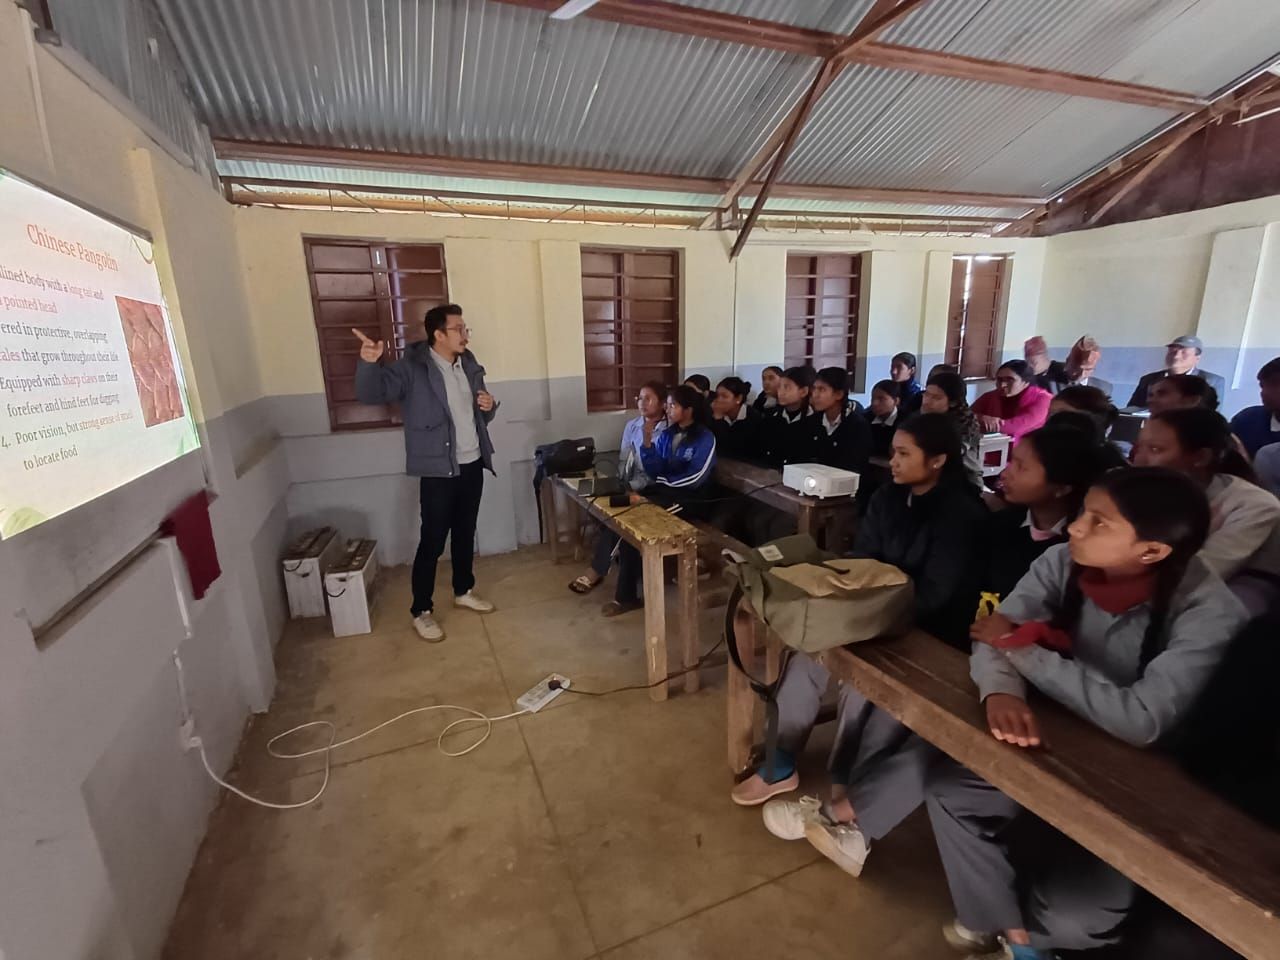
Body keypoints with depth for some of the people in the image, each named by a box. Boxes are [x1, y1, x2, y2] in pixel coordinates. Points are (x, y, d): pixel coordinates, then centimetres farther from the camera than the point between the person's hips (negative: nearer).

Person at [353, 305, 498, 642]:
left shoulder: (469, 365, 9)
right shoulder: (412, 368, -11)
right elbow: (371, 393, -21)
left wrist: (489, 407, -5)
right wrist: (369, 362, -40)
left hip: (472, 465, 6)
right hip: (438, 471, -6)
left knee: (465, 534, 18)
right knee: (432, 542, 1)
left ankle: (463, 591, 36)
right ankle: (421, 611, 16)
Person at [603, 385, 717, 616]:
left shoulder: (705, 438, -7)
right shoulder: (667, 434, 12)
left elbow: (695, 478, -15)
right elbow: (654, 471, 4)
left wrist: (663, 481, -9)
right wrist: (647, 442, -8)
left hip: (688, 499, -5)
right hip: (663, 491, 6)